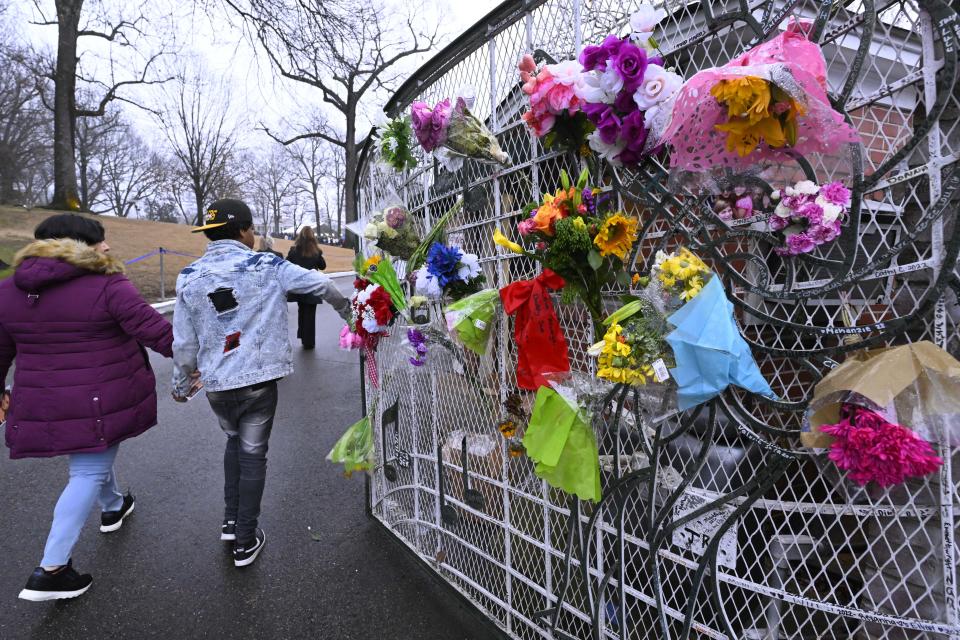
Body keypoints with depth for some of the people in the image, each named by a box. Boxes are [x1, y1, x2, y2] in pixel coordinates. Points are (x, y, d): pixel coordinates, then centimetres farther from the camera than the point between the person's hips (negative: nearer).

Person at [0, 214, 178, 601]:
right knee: (89, 473, 4)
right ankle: (51, 570, 5)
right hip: (101, 403, -6)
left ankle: (113, 507, 50)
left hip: (43, 404, 7)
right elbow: (158, 332, -18)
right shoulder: (108, 287, -16)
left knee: (90, 457, 28)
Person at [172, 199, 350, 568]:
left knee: (234, 440, 28)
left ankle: (231, 521, 31)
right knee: (252, 454, 11)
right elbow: (321, 285, -3)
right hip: (259, 380, -3)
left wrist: (181, 384, 19)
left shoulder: (189, 277, 1)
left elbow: (184, 343, 4)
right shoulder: (266, 266, -8)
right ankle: (245, 541, 22)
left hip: (216, 384, 3)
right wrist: (346, 311, 16)